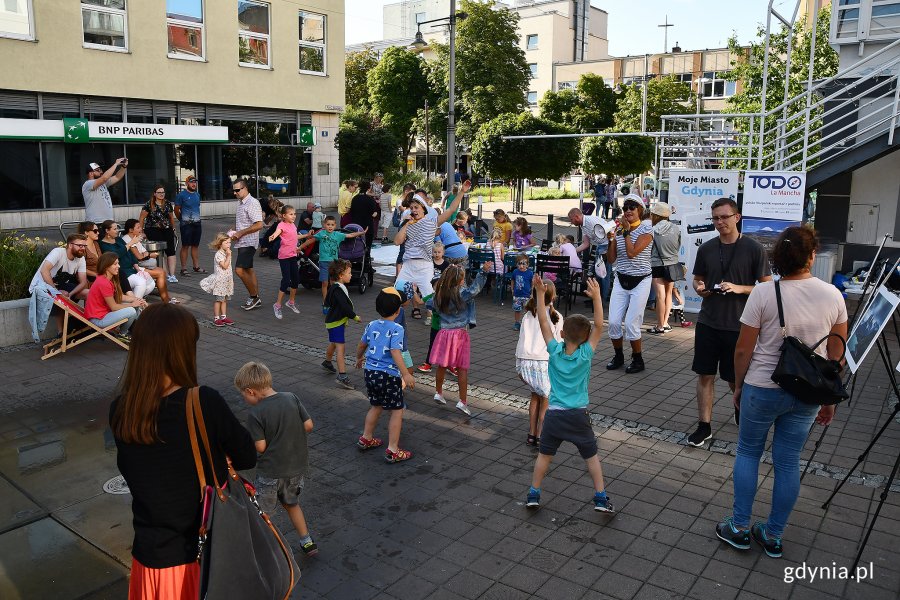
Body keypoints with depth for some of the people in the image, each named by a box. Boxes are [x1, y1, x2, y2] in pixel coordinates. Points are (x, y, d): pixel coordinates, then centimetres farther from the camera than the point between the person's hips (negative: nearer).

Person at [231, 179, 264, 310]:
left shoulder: (252, 203, -16)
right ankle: (255, 299, 20)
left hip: (248, 242, -10)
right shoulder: (240, 203, 13)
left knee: (239, 270, -15)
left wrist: (240, 233, -19)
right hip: (242, 242, 10)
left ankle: (254, 297, -2)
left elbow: (259, 225, -23)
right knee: (249, 270, 13)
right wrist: (233, 231, 8)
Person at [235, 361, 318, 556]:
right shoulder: (292, 398, -5)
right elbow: (308, 425, -2)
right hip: (298, 467, 6)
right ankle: (307, 542, 32)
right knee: (291, 503, 27)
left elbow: (260, 447, -17)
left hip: (271, 472, -6)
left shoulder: (255, 413, -18)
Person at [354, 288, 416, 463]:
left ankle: (366, 438, 37)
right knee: (397, 411, 5)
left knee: (375, 406, 26)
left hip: (370, 372, 7)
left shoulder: (371, 325, 5)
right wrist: (406, 375, -28)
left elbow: (361, 345, 19)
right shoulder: (396, 329, -15)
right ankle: (393, 450, 4)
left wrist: (359, 358, 39)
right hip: (388, 375, -7)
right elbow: (395, 353, -26)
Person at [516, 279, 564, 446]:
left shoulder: (528, 316, 5)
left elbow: (521, 341, 6)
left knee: (535, 395, 20)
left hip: (527, 362, 4)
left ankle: (531, 434, 22)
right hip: (544, 362, -4)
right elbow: (558, 344, -4)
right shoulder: (556, 317, -4)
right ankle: (540, 436, 10)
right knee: (546, 399, 11)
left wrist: (519, 366, 14)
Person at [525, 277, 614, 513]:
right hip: (579, 416, -1)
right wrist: (596, 297, -15)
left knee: (544, 455, 14)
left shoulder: (555, 351, -6)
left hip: (554, 414, 1)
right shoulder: (585, 354, -10)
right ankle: (601, 497, 14)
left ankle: (533, 494, 18)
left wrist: (540, 294, -5)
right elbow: (599, 325, -9)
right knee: (591, 456, 13)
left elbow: (544, 322, -4)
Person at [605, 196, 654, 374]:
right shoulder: (619, 229, 7)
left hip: (640, 281, -4)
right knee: (613, 321, -2)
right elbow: (611, 259, 6)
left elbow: (632, 252, -20)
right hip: (621, 280, 5)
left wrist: (627, 231, -12)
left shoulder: (646, 229, -6)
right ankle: (618, 356, 19)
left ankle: (638, 360, 12)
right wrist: (610, 240, -7)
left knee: (631, 323, -7)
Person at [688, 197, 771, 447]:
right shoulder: (706, 248, 4)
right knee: (705, 375, 5)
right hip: (708, 322, 3)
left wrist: (739, 288, -20)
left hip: (738, 325, -3)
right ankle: (704, 426, 14)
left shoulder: (753, 249, -7)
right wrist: (699, 288, -8)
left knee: (736, 380, 10)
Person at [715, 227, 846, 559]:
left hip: (763, 388, -3)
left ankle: (740, 526, 21)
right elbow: (836, 354, 4)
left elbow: (743, 349, -11)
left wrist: (738, 385, 5)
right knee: (788, 461, 13)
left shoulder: (763, 293, -15)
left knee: (748, 452, 15)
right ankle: (773, 535, 25)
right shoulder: (832, 295, -4)